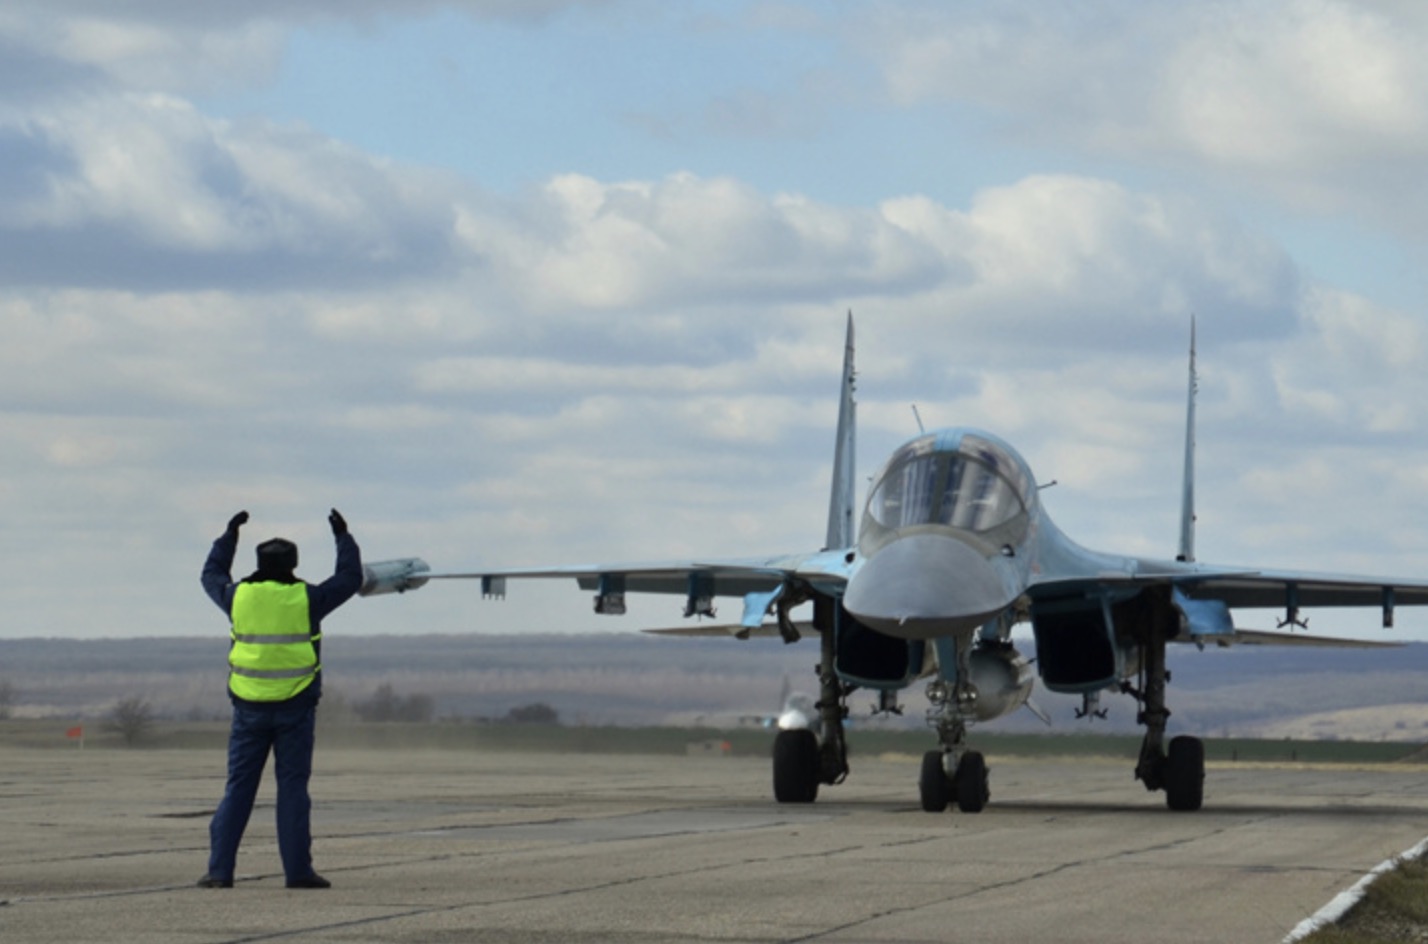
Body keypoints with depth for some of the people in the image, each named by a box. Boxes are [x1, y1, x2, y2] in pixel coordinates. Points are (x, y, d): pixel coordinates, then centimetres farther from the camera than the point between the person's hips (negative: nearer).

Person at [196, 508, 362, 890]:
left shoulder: (239, 597, 1)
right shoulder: (306, 599, -5)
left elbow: (212, 576, 22)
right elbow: (349, 579, 9)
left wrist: (230, 535, 31)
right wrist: (343, 538, 20)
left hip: (249, 707, 2)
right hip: (295, 708, -2)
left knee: (238, 788, 5)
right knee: (292, 787, 1)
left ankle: (220, 869, 1)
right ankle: (298, 869, -2)